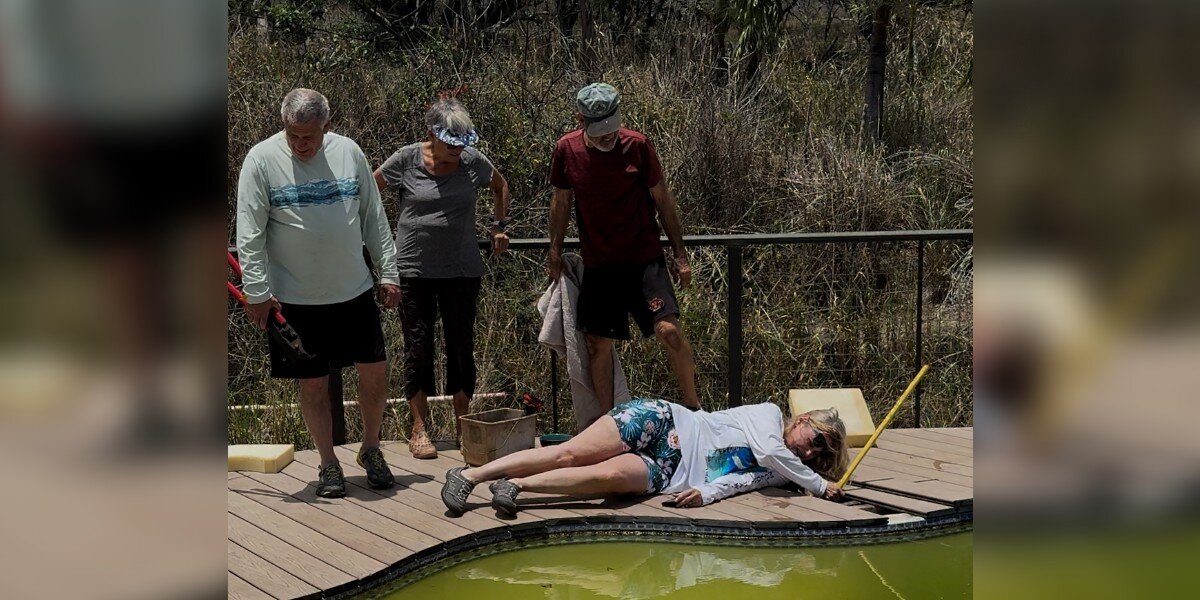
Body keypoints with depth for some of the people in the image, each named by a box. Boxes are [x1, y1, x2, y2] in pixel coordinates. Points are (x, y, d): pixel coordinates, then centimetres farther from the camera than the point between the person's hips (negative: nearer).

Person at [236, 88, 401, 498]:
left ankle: (371, 449, 27)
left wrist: (388, 272, 8)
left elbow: (374, 218, 10)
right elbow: (249, 235, -7)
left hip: (354, 291, 3)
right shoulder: (262, 160, -7)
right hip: (295, 299, -3)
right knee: (313, 383, 5)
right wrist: (257, 293, -12)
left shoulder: (348, 152, 2)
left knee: (375, 372, 4)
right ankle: (329, 464, 22)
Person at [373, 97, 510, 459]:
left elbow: (500, 186, 21)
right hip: (414, 270, -2)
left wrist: (498, 226, 14)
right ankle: (419, 428, 9)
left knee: (462, 346, 7)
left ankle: (462, 424, 18)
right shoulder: (407, 160, -6)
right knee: (418, 347, 1)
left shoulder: (473, 161, 1)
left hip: (463, 270, 2)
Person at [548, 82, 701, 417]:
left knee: (669, 329, -15)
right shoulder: (567, 150, -3)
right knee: (598, 344, 4)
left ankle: (693, 405, 2)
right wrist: (555, 253, 14)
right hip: (597, 264, 2)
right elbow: (561, 202, 11)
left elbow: (662, 199, 0)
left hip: (644, 258, -2)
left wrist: (679, 254, 2)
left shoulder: (637, 146, -9)